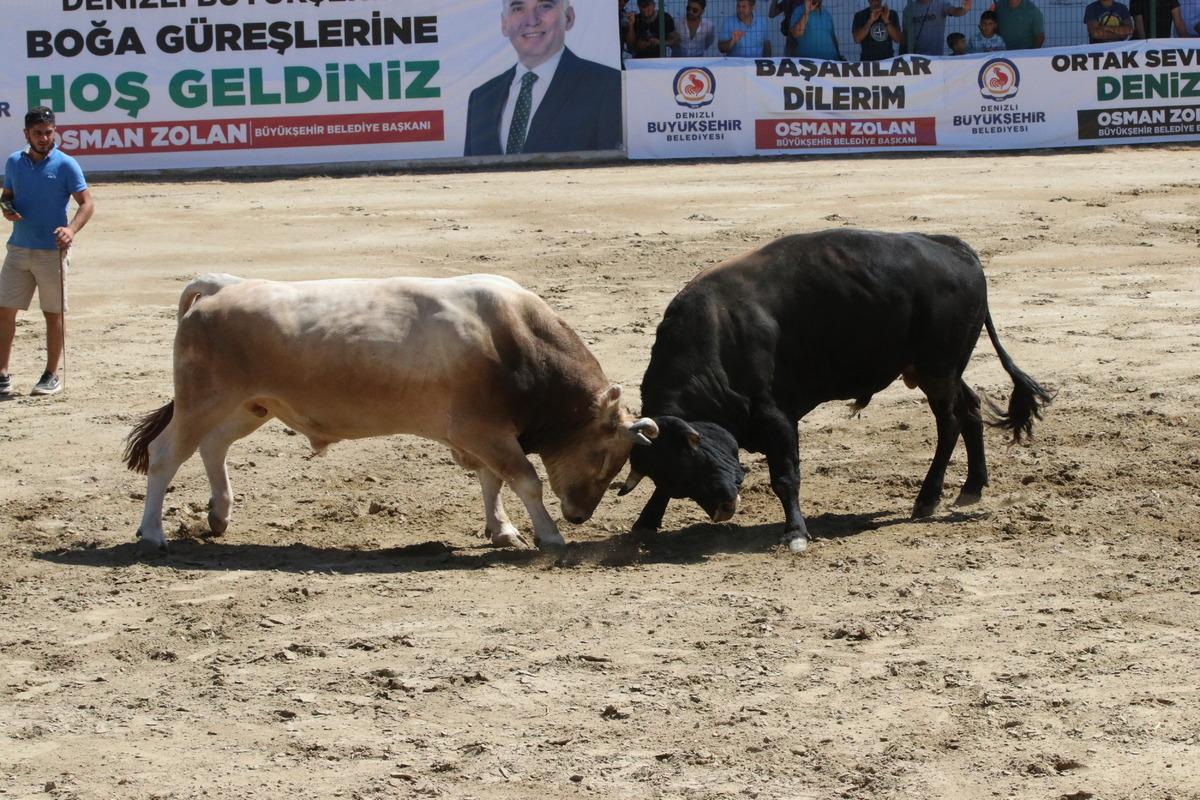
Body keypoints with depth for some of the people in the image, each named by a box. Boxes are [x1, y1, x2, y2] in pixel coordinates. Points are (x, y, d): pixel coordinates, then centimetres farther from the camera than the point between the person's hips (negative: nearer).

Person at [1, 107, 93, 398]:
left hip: (52, 251, -4)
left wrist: (71, 230, -25)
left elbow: (87, 203, -8)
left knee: (53, 314, 4)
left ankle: (52, 376, 13)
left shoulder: (66, 165, -7)